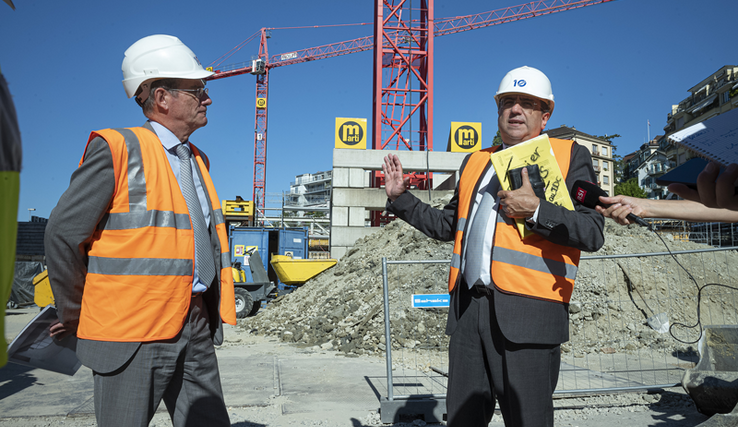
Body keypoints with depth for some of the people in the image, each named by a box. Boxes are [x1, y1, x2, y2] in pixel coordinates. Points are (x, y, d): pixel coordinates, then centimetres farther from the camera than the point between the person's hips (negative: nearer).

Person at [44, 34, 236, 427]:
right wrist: (76, 315, 0)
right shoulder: (118, 149, -8)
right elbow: (64, 233, -8)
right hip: (134, 333, -7)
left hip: (196, 328, 7)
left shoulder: (196, 160, 16)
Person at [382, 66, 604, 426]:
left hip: (528, 314, -5)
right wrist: (401, 198, 20)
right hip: (468, 311, 5)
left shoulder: (569, 156, 6)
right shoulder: (475, 161, 22)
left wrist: (535, 210, -16)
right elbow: (447, 225, 27)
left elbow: (592, 233, -3)